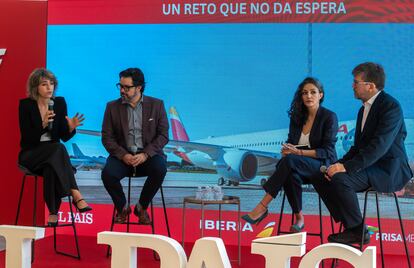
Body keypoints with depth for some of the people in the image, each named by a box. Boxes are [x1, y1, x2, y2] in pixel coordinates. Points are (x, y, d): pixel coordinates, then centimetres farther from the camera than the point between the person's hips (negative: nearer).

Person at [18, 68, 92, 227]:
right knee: (58, 149, -35)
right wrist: (43, 124, -30)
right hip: (31, 154, -3)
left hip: (52, 154, 3)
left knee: (50, 169, -35)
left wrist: (71, 128, -20)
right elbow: (27, 138, -14)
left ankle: (53, 213, -37)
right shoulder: (26, 105, -6)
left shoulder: (60, 103, 3)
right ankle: (76, 195, -41)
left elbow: (64, 137, 3)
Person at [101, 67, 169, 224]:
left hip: (148, 154, -1)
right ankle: (122, 208, 0)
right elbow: (107, 137, 2)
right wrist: (123, 155, -15)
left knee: (160, 169, -34)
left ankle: (141, 207, -7)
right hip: (123, 155, 1)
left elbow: (163, 135, -1)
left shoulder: (156, 105, 4)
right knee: (108, 174, -30)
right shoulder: (112, 107, 6)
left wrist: (146, 154, -16)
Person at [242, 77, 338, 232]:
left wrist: (299, 152, -21)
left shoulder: (329, 117, -3)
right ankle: (299, 218, -24)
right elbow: (290, 142, 17)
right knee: (291, 174, -35)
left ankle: (262, 207, -35)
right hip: (298, 166, 4)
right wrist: (287, 149, -9)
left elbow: (327, 151, -10)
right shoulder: (297, 117, 13)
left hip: (323, 165, -4)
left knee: (290, 161, -35)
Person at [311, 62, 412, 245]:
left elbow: (379, 145, -26)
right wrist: (340, 163, -3)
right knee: (320, 176, -5)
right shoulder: (364, 109, 16)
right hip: (370, 165, 9)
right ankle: (348, 224, -2)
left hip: (389, 169, -9)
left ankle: (357, 230, -14)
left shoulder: (390, 106, -15)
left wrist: (347, 167, -30)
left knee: (340, 179, -30)